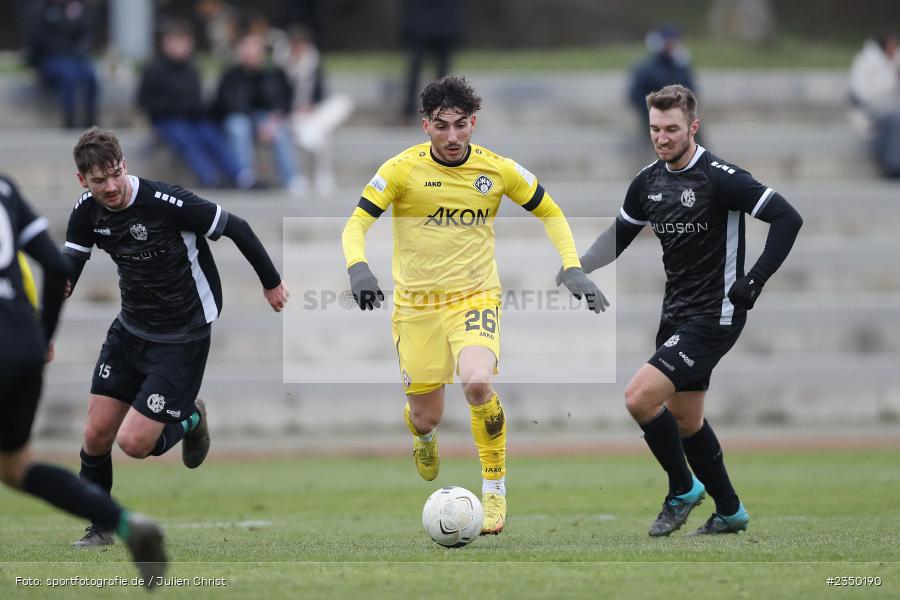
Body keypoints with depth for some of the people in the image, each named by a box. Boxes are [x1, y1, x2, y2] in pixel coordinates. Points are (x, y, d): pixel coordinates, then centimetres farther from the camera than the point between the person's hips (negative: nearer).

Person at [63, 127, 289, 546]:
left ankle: (188, 421, 21)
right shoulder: (87, 212, -7)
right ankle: (99, 529, 24)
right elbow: (68, 270, -4)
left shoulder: (166, 202, -26)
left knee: (134, 443, -12)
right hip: (130, 328, 6)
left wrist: (271, 282, -3)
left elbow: (236, 228, -15)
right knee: (96, 435, 3)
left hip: (182, 338, -6)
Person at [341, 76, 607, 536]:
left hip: (475, 296, 0)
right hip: (416, 303, 0)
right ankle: (422, 434, 48)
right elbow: (356, 224, -10)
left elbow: (550, 212, 10)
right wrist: (358, 268, -30)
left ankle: (495, 489, -10)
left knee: (477, 384, -29)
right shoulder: (403, 169, -10)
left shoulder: (498, 170, -5)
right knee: (426, 416, 5)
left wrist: (573, 269, -2)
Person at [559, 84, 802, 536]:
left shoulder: (720, 178, -18)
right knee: (684, 418, 16)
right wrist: (577, 267, 1)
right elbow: (619, 235, 18)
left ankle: (683, 489, 3)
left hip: (714, 316, -8)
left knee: (640, 398, -18)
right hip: (677, 312, 8)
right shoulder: (649, 180, 4)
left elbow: (787, 218, -20)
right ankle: (729, 512, 32)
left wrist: (753, 281, -24)